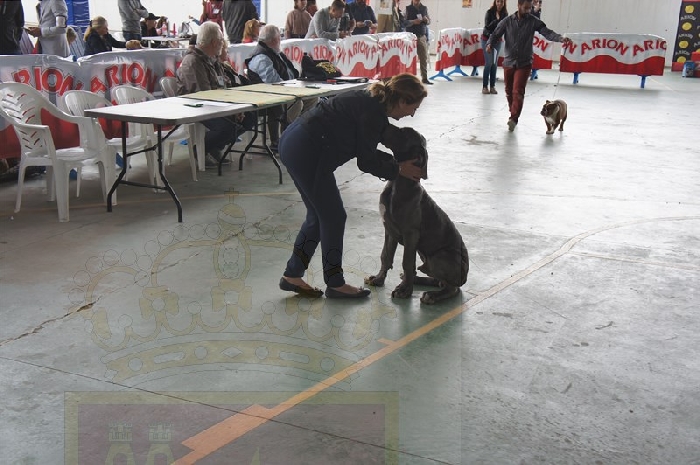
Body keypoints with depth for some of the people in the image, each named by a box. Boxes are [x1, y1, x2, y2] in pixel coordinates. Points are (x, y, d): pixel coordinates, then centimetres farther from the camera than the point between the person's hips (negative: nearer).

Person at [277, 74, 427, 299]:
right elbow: (366, 162, -10)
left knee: (319, 215, 17)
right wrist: (399, 170, 2)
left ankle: (292, 275, 24)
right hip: (305, 152, -10)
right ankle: (335, 284, 16)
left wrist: (398, 161, 11)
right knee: (334, 217, 3)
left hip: (294, 144, 10)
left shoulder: (373, 103, 13)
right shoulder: (373, 112, -15)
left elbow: (366, 151, 19)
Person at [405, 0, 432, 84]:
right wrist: (413, 21, -20)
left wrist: (426, 20, -8)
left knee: (424, 58, 2)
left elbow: (428, 21, 15)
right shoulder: (408, 8, 1)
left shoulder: (424, 8, 11)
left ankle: (424, 78, 6)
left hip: (422, 36, 3)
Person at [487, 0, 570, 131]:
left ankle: (514, 118, -14)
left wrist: (561, 38, -30)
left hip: (524, 63, -2)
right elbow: (496, 34, -1)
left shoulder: (533, 22, -2)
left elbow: (547, 32, -11)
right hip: (508, 62, 2)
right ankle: (513, 113, 30)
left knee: (518, 91, -13)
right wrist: (490, 44, -23)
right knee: (509, 91, 11)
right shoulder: (507, 21, 0)